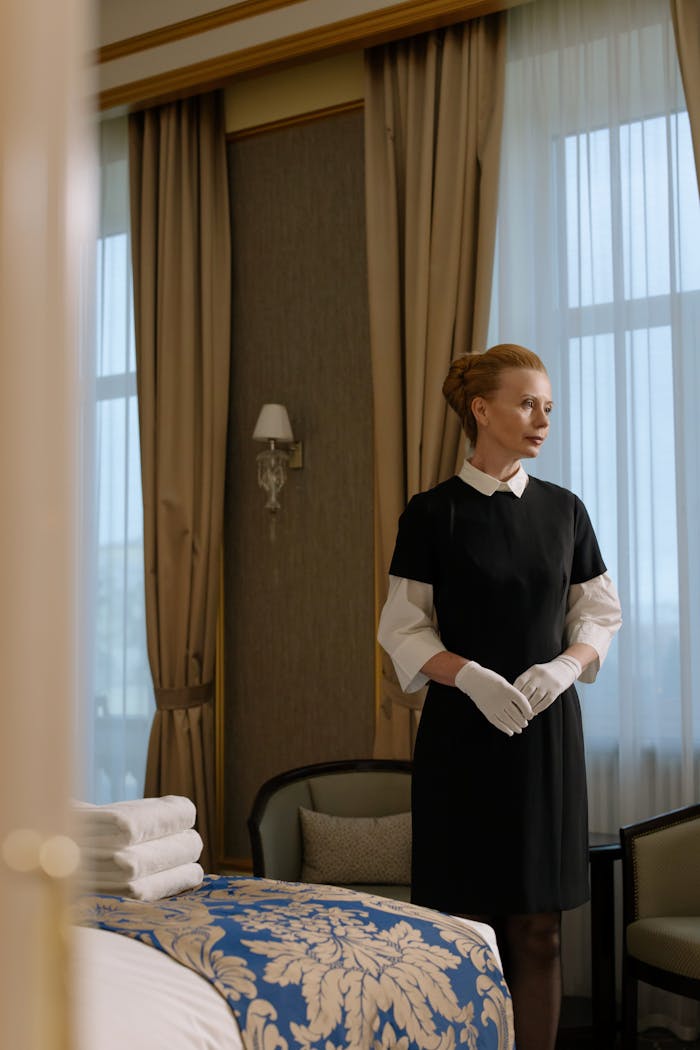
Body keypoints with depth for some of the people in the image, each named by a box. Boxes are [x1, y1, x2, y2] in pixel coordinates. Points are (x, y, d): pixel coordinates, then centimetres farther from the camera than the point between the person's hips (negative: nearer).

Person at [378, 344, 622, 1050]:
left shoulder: (564, 510, 7)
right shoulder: (432, 513, -3)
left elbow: (599, 615, 10)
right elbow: (405, 629, -3)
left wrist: (563, 666, -10)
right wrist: (472, 676, -20)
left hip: (548, 730, 3)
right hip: (462, 732, -3)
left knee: (537, 930, 6)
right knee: (465, 925, 0)